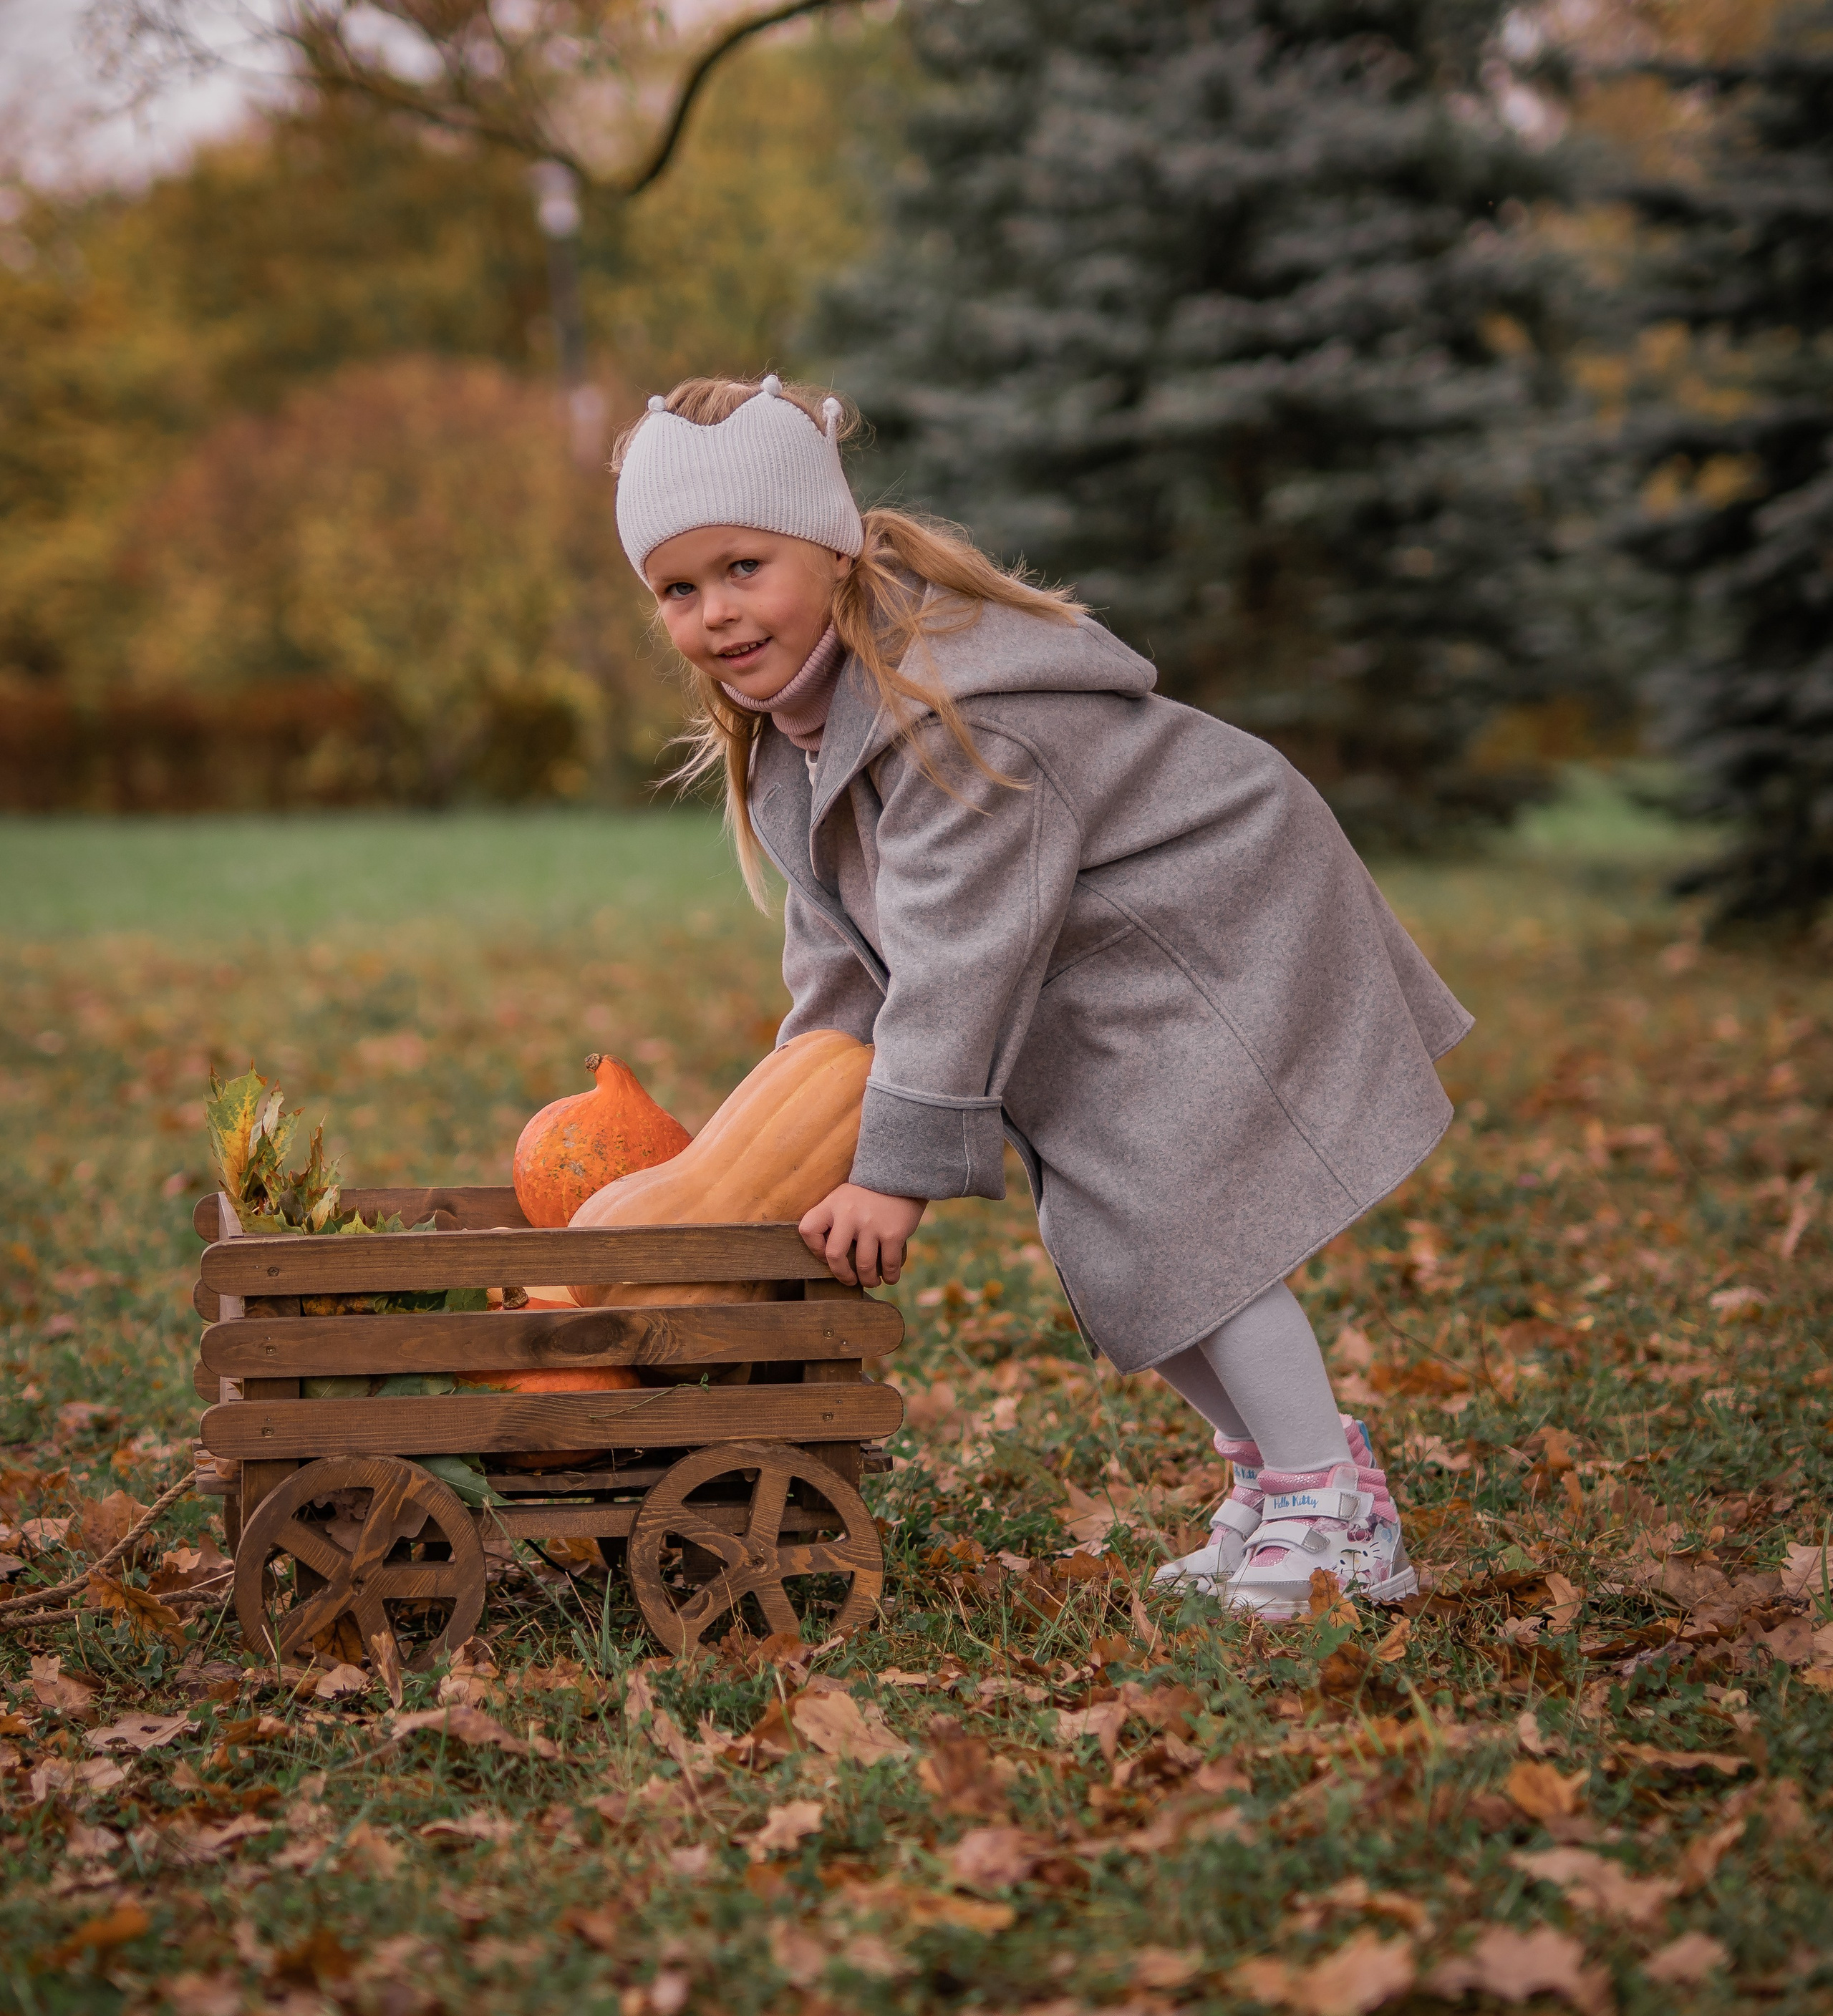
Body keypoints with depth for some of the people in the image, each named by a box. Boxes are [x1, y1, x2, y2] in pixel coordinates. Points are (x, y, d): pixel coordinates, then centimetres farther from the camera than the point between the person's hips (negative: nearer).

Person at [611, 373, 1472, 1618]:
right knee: (1108, 1244, 10)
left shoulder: (956, 712, -31)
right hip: (1099, 998, 10)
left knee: (1178, 1226, -15)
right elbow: (848, 942, 9)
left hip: (1211, 947, -10)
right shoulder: (787, 717, 1)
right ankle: (1268, 1466, 22)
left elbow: (957, 952, -33)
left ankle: (1336, 1515, -5)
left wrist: (899, 1167, -31)